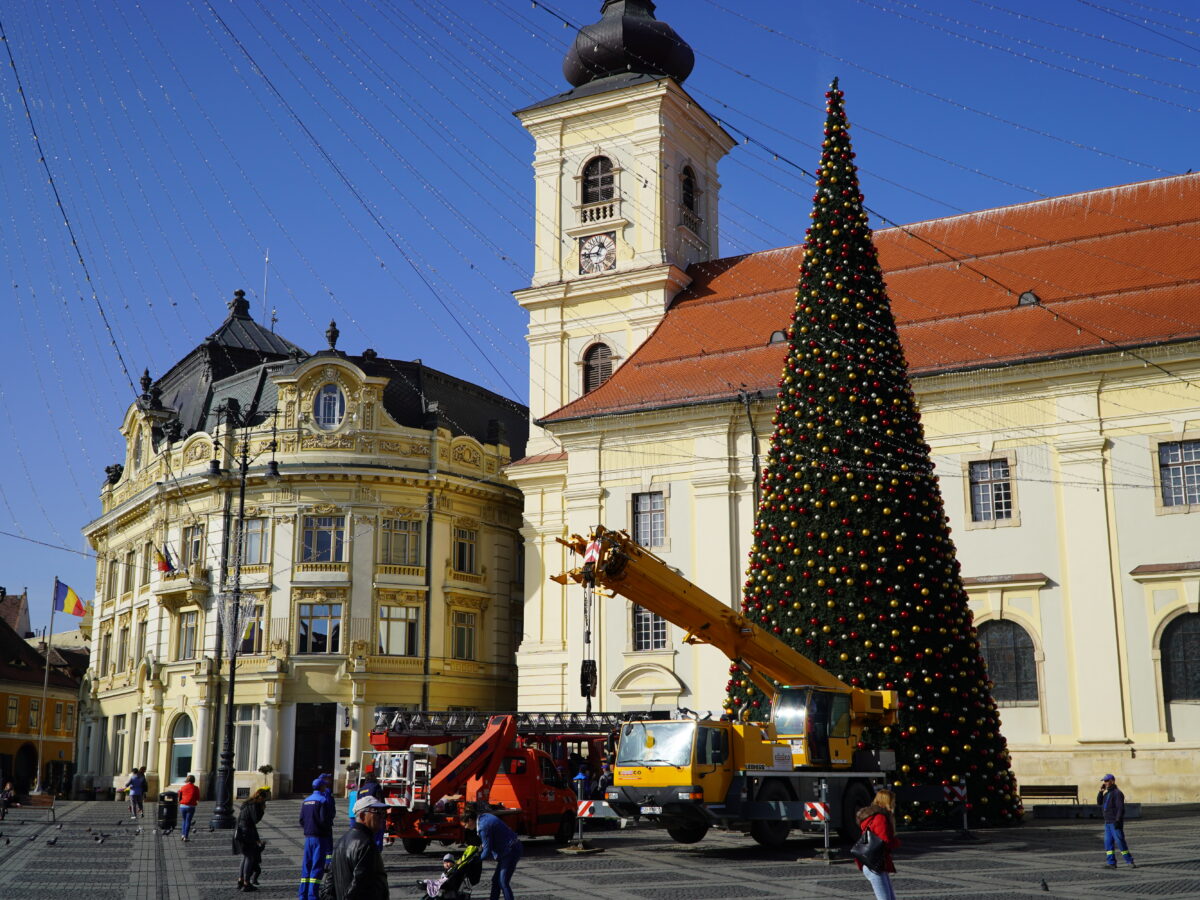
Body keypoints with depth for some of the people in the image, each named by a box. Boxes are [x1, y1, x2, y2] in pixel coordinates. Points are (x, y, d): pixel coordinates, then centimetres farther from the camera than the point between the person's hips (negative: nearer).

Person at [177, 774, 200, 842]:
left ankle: (183, 834, 11)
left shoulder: (183, 787, 2)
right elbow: (198, 799, 1)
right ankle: (185, 837, 1)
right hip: (191, 806, -2)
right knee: (188, 821, 5)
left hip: (182, 806, 2)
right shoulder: (196, 788, -4)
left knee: (183, 820, 21)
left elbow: (179, 798, 8)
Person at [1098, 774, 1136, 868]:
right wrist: (1101, 791, 6)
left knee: (1120, 841, -8)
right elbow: (1099, 803, 15)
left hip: (1115, 822, -9)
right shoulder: (1107, 793, 16)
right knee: (1108, 842, 4)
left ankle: (1129, 861, 0)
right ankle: (1111, 863, 5)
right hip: (1108, 822, 9)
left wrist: (1117, 820, -24)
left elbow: (1120, 808, -18)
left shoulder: (1117, 793, -11)